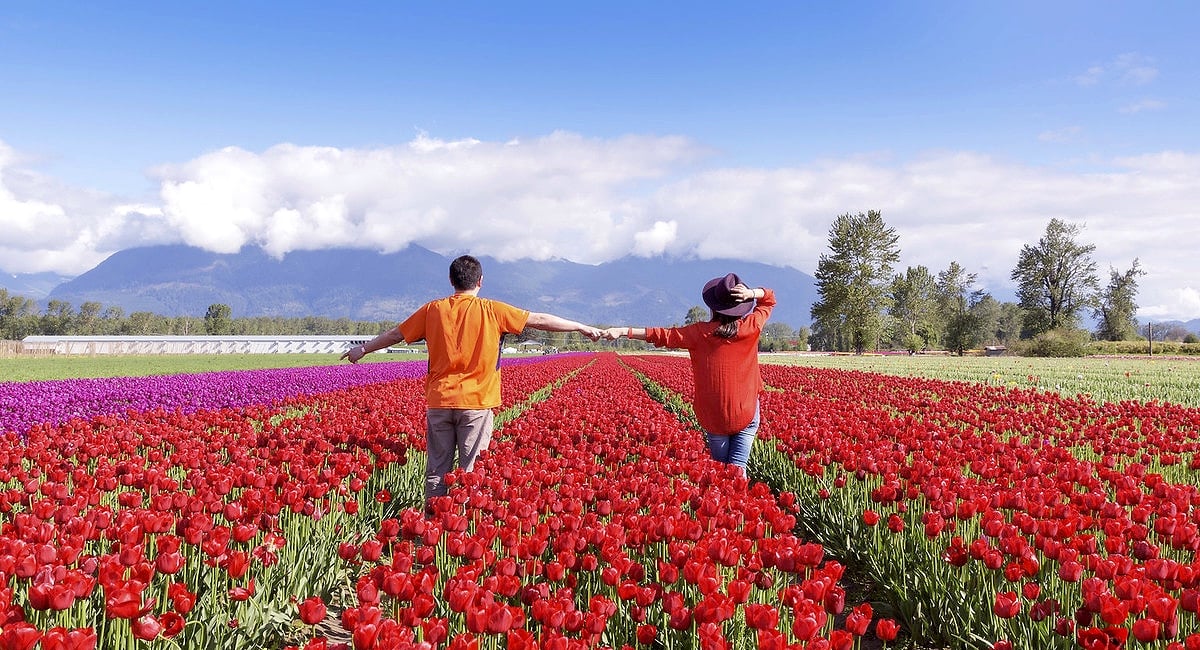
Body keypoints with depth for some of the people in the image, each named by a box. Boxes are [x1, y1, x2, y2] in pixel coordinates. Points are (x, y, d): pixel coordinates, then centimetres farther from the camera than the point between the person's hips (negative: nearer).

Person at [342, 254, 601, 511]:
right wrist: (583, 328, 9)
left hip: (439, 402, 3)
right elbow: (540, 320, 1)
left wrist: (363, 349, 32)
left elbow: (395, 334, 16)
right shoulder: (492, 311, -3)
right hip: (476, 403, -3)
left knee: (437, 470, 8)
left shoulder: (432, 310, 4)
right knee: (472, 471, 2)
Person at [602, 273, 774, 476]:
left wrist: (624, 331, 2)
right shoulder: (750, 327, -3)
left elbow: (663, 335, -2)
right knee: (738, 466, -3)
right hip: (746, 413, 0)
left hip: (713, 416, 1)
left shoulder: (700, 333, -5)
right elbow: (769, 299, 13)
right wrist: (751, 294, -7)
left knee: (719, 465, 14)